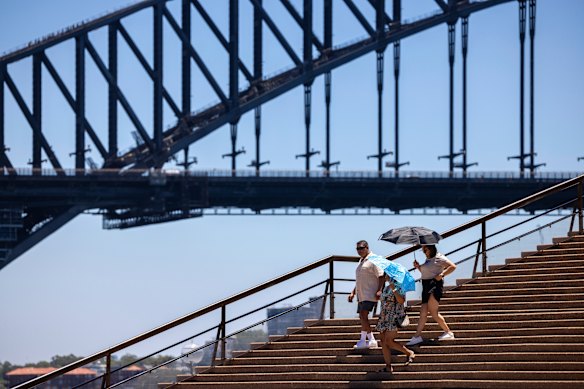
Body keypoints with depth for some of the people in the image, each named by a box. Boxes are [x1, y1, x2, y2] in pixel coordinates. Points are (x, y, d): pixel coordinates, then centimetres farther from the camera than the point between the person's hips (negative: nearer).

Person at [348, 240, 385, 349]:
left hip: (370, 295, -10)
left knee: (363, 315, -17)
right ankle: (371, 340, 11)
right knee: (362, 317, 7)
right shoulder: (361, 261, 21)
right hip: (361, 295, 10)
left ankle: (363, 340, -16)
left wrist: (379, 290, -24)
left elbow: (381, 276, -14)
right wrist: (353, 292, 26)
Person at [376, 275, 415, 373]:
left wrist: (394, 289, -25)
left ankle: (410, 353, 2)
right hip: (384, 318, 9)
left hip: (394, 317, -9)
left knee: (389, 341, -15)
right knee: (383, 342, 0)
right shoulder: (386, 288, 18)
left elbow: (401, 301, -21)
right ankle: (388, 367, 1)